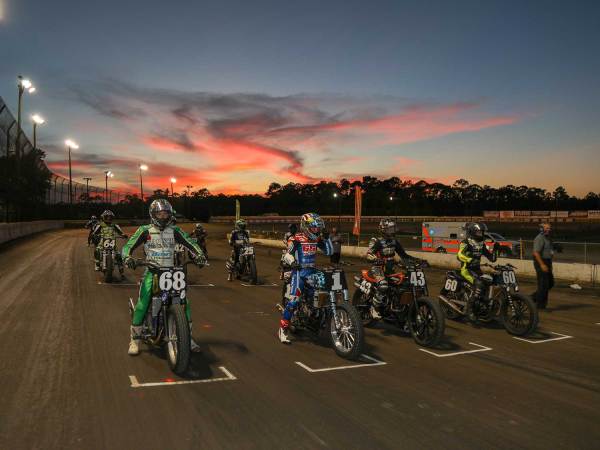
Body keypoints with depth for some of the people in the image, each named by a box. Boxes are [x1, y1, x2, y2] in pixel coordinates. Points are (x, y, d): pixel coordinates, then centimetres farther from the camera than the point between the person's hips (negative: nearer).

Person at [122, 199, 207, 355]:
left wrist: (199, 254, -16)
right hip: (151, 272, -2)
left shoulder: (175, 231, 8)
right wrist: (127, 257, -27)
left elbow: (190, 243, 4)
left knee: (184, 302, -7)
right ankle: (134, 339, -2)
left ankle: (188, 337, 8)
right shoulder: (145, 230, 2)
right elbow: (128, 246, -5)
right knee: (142, 303, -18)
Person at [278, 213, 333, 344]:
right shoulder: (296, 239, -8)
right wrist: (293, 262, -40)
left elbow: (329, 252, 12)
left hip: (312, 271, 6)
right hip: (299, 271, -6)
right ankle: (283, 328, -12)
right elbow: (288, 254, -19)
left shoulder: (317, 239, 10)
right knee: (294, 300, -19)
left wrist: (327, 238, 1)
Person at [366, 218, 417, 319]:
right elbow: (369, 255, -22)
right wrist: (381, 261, -39)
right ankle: (375, 308, -17)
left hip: (390, 269, 7)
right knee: (383, 285, -35)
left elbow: (403, 254, 17)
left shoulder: (394, 241, 12)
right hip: (378, 268, -7)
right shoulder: (376, 241, -9)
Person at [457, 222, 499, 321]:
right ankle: (469, 309, -25)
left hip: (477, 269, 8)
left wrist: (495, 249, 1)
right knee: (479, 284, -30)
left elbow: (492, 258, 16)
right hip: (466, 269, -8)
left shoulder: (482, 244, 13)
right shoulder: (466, 242, -10)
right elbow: (460, 255, -28)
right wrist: (471, 260, -42)